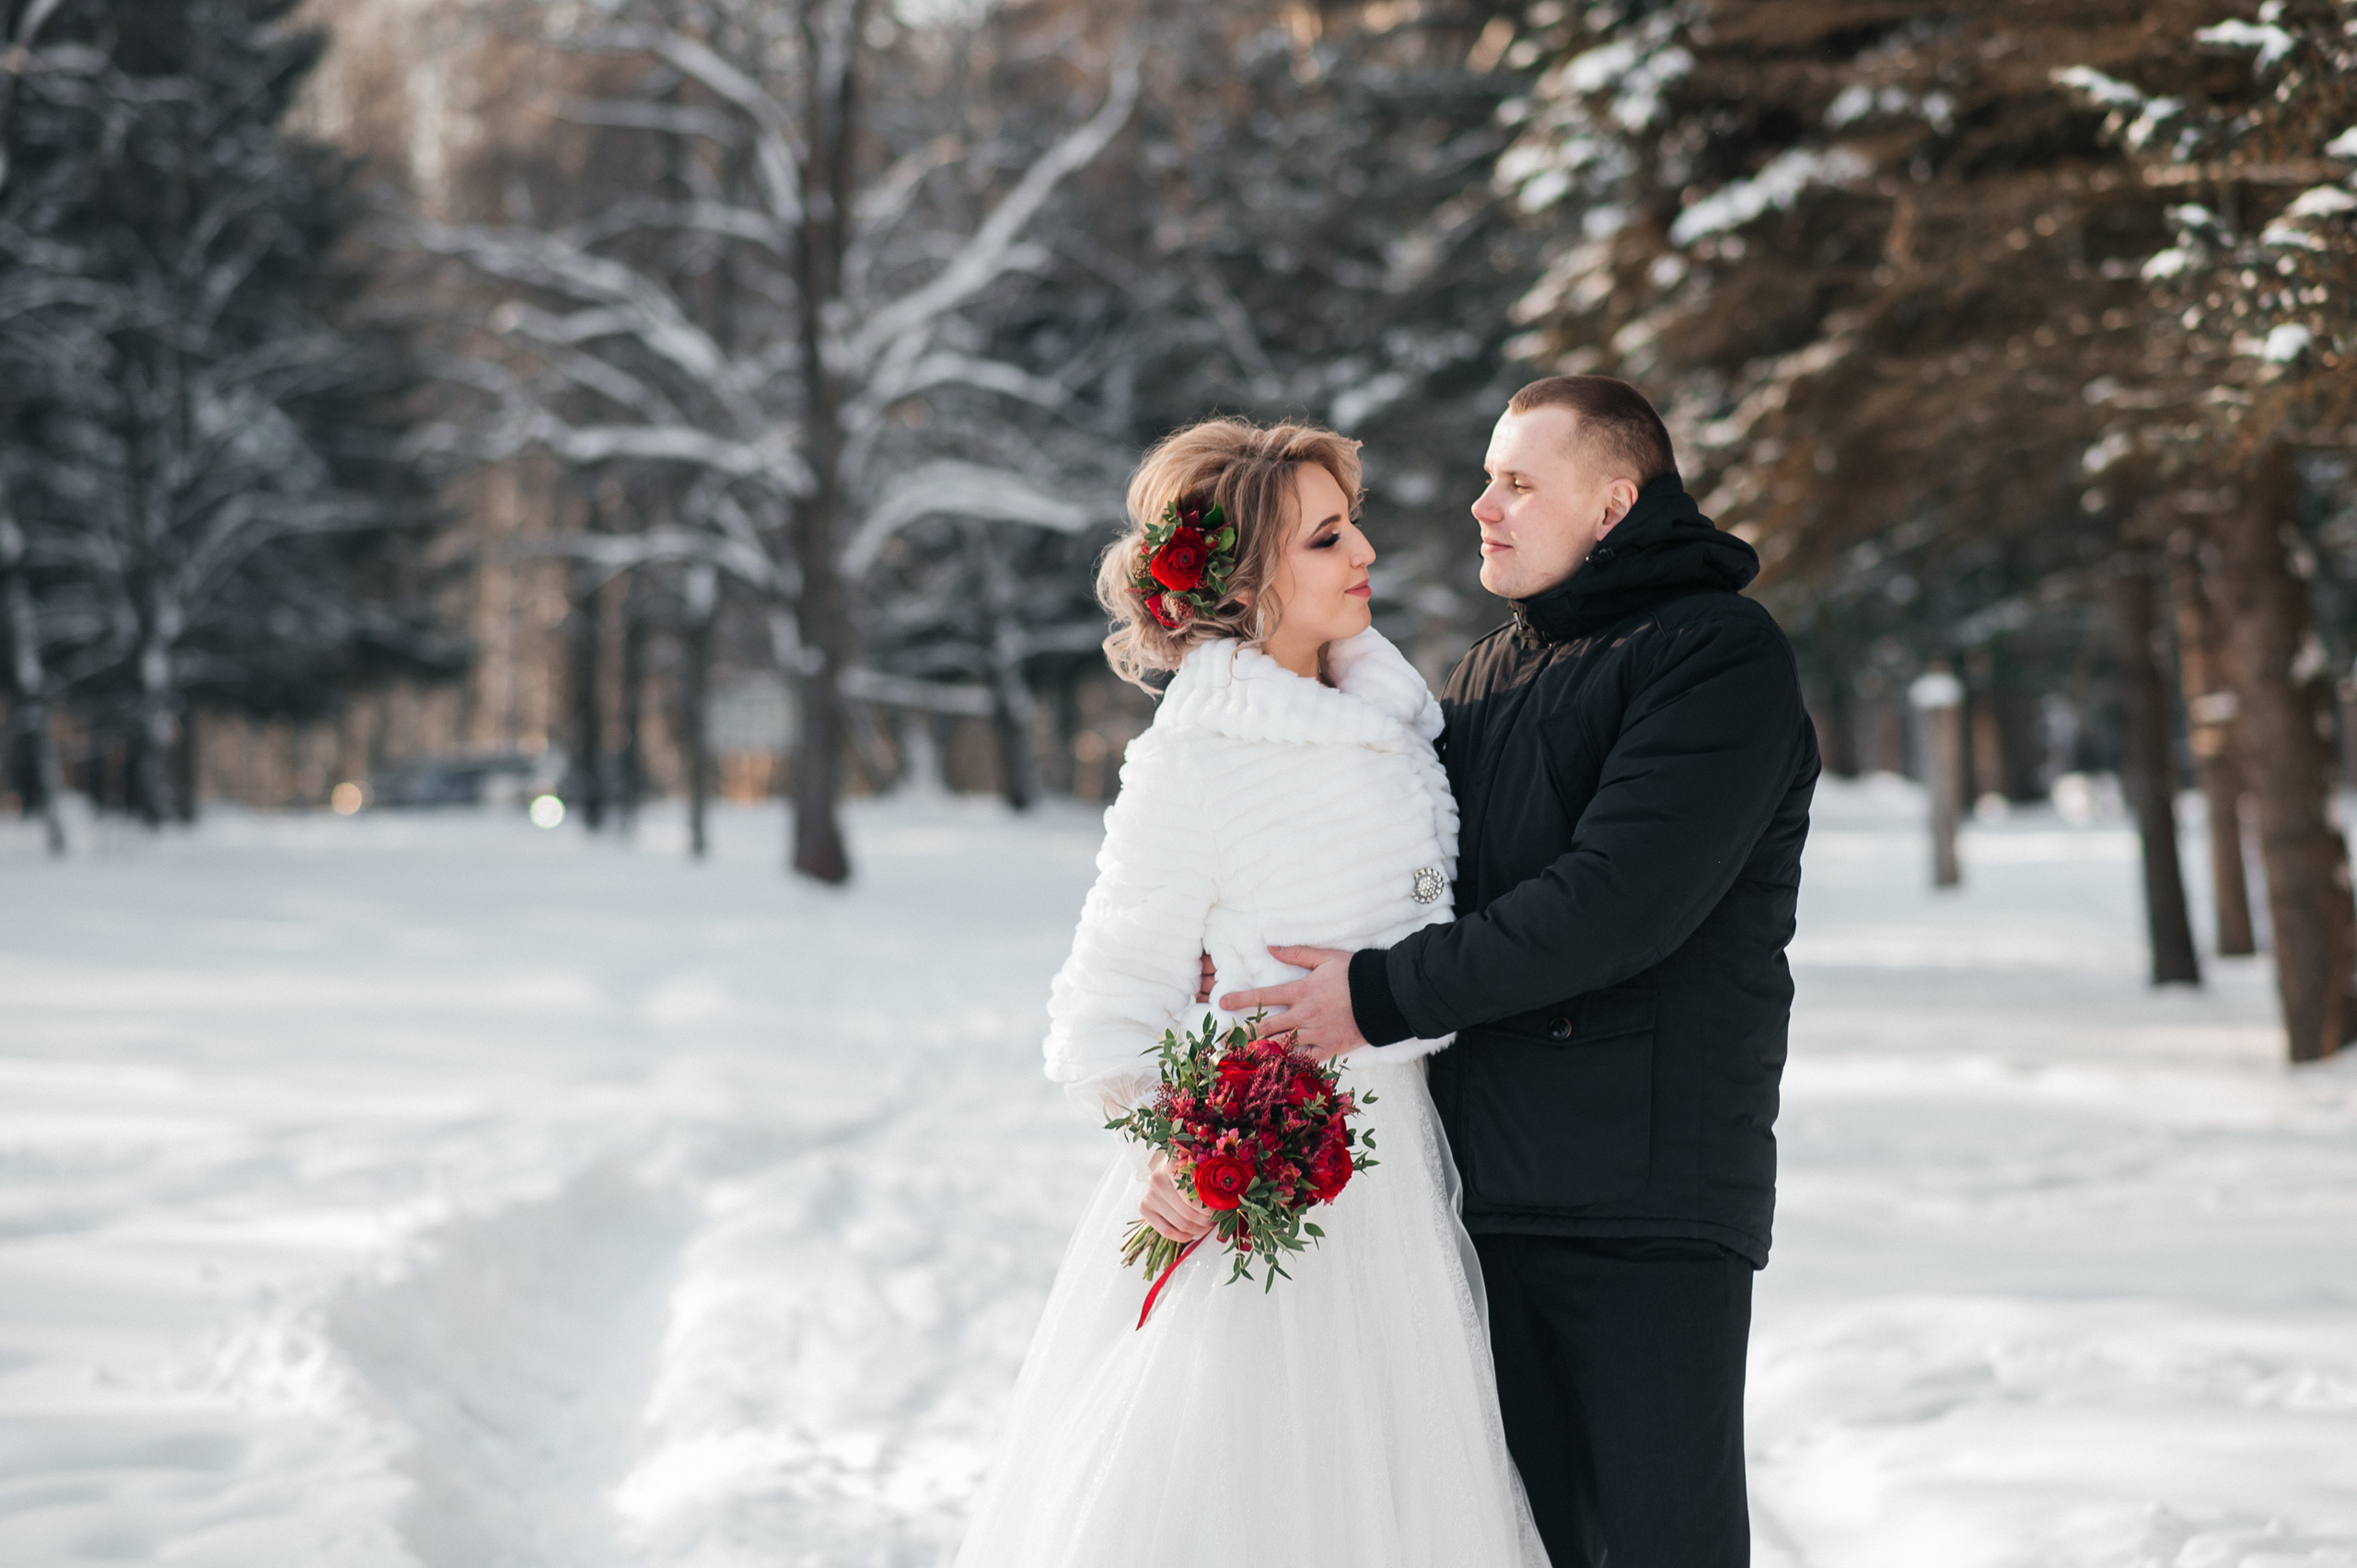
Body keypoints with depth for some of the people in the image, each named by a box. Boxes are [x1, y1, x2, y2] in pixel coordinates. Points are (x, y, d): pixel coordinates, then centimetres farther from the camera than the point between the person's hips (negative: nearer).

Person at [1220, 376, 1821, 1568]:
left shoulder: (1716, 654, -7)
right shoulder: (1489, 675, 20)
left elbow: (1618, 903, -19)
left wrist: (1386, 994, -15)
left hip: (1649, 1194, -7)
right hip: (1493, 1186, 8)